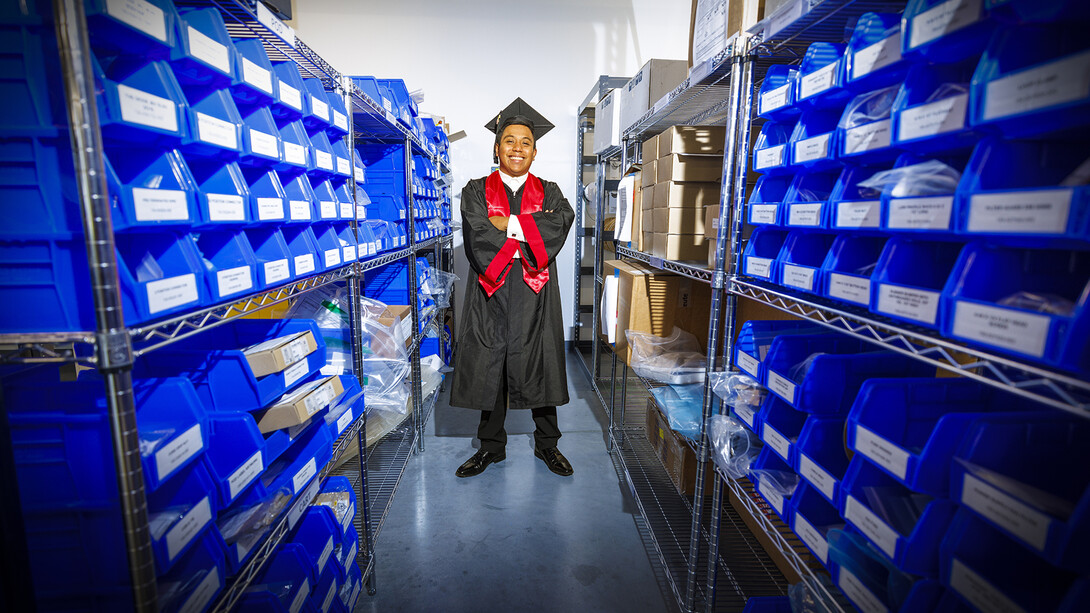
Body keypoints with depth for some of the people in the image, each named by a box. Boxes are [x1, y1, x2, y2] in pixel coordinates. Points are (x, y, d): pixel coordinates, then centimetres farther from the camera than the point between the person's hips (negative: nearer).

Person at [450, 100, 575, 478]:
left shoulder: (549, 193, 9)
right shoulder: (477, 192, 5)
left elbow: (560, 225, -12)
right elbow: (478, 238, -12)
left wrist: (506, 225, -15)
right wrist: (529, 231, -11)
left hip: (535, 299, 1)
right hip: (491, 298, 0)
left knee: (539, 370, 7)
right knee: (490, 370, 7)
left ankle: (546, 444, 27)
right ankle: (491, 447, 26)